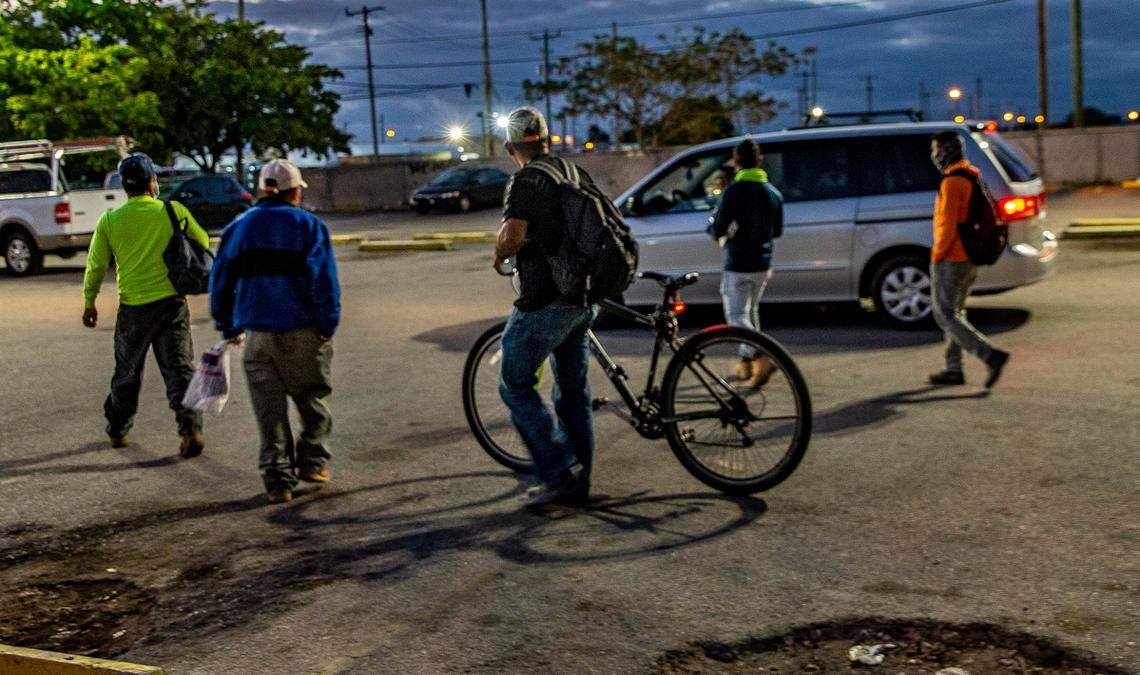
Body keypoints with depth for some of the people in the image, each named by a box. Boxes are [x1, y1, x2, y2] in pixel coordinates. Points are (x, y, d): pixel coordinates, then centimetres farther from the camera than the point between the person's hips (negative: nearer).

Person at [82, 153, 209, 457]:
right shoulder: (175, 212, -4)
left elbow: (96, 266, 3)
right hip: (172, 303, -1)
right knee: (180, 370, 1)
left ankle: (118, 430, 31)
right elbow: (203, 244, 7)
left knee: (127, 373, 17)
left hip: (133, 308, 1)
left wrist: (89, 303, 15)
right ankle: (191, 429, -12)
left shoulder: (110, 220, -2)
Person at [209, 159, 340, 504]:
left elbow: (220, 280, 10)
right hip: (302, 332, -2)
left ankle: (278, 481, 7)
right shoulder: (309, 225, -2)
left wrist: (228, 328, 17)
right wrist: (327, 325, -5)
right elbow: (324, 279, -11)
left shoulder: (238, 227, 9)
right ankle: (312, 462, 15)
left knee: (270, 410, 8)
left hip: (258, 333, 3)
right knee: (313, 398, 17)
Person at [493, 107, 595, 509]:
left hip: (545, 301, -8)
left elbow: (513, 234, -25)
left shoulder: (527, 180, -11)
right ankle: (578, 482, 21)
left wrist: (499, 257, -4)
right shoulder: (576, 174, 13)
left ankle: (560, 474, -3)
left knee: (515, 386, 2)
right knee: (573, 390, 14)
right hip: (584, 297, 8)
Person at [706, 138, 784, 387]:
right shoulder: (773, 192, 4)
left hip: (738, 265, -6)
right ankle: (747, 364, 27)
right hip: (763, 264, 6)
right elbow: (777, 231, 13)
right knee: (751, 311, 20)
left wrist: (713, 222, 9)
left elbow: (717, 231, -14)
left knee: (736, 315, -2)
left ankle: (762, 356, -22)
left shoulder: (733, 191, -15)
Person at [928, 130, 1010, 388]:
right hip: (970, 260, 10)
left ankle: (991, 356, -14)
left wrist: (936, 255, -12)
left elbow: (948, 226, -23)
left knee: (946, 316, -4)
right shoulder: (974, 176, 12)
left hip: (950, 260, -10)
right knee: (955, 313, 17)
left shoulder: (952, 183, -18)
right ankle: (953, 369, 20)